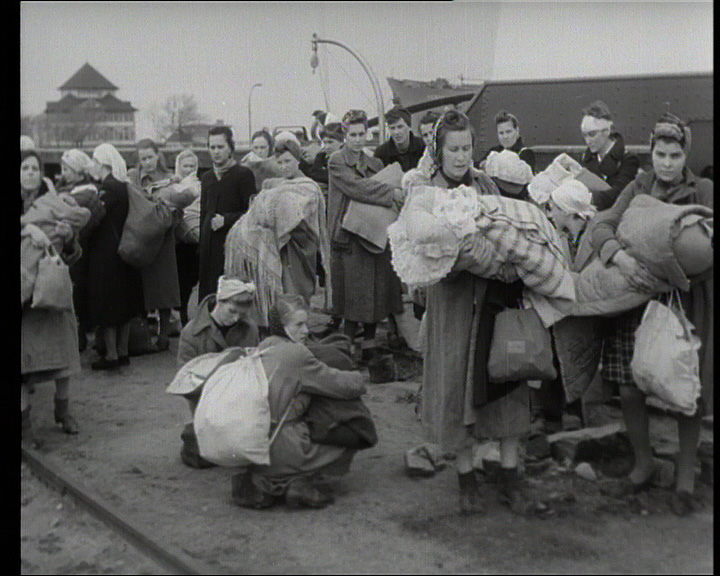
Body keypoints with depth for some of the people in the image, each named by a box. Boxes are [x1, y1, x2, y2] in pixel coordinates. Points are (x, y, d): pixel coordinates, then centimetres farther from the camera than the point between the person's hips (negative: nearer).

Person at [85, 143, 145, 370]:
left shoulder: (108, 188, -17)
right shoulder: (123, 186, 8)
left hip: (105, 253, -9)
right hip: (124, 249, 9)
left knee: (106, 303, -1)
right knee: (123, 303, 13)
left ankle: (111, 355, 3)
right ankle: (122, 352, 21)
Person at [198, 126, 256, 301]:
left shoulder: (244, 174, -1)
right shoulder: (207, 177, 18)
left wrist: (226, 219, -15)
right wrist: (201, 245, 17)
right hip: (209, 245, 6)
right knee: (208, 294, 1)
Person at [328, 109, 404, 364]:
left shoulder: (375, 164, 17)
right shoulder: (336, 162, -2)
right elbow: (357, 187, -16)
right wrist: (392, 193, -18)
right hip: (348, 236, -5)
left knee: (376, 290, 5)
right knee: (353, 292, -6)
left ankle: (370, 344, 13)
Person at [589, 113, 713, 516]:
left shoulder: (704, 192, 0)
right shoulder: (638, 189, 8)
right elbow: (602, 228, -5)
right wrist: (621, 257, -26)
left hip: (686, 302, -2)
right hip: (636, 302, 3)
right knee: (631, 391, 5)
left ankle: (686, 477, 21)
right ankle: (644, 463, 29)